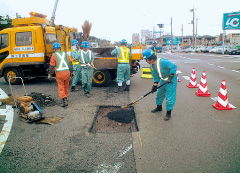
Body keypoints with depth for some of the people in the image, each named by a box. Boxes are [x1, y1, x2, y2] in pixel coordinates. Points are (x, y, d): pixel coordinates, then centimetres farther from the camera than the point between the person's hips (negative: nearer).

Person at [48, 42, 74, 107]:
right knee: (66, 86, 17)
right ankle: (66, 98, 28)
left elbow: (52, 66, -1)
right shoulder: (66, 54, 12)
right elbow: (70, 63, 8)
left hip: (59, 73, -4)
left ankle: (64, 100, -12)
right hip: (67, 72, 4)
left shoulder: (54, 55, 1)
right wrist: (72, 72, 11)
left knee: (61, 88, 2)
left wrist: (50, 74, 8)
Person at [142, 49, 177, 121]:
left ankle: (168, 113, 9)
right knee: (159, 94, 17)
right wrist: (155, 85, -2)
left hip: (171, 80, -8)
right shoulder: (152, 65, -1)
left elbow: (174, 66, -28)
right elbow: (155, 76, 7)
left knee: (169, 97, -5)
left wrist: (170, 76, -30)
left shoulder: (162, 62, -29)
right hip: (163, 80, 8)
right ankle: (159, 107, 40)